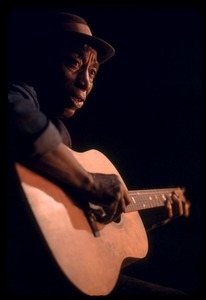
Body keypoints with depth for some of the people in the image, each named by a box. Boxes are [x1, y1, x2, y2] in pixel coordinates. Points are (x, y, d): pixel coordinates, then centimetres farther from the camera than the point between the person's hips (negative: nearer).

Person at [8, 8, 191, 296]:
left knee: (174, 291, 15)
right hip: (33, 276, -9)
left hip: (66, 271, 9)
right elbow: (19, 119, -36)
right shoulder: (23, 93, -7)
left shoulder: (58, 130, 19)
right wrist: (89, 182, -25)